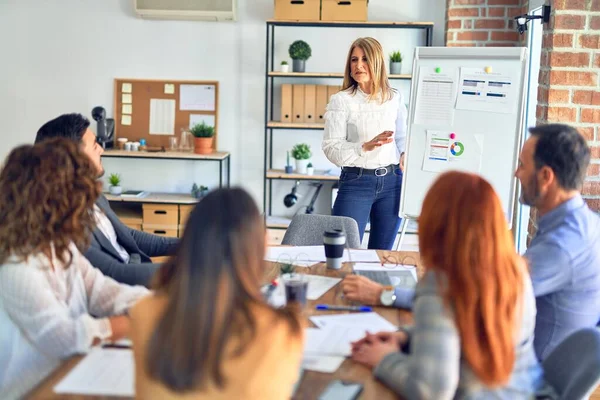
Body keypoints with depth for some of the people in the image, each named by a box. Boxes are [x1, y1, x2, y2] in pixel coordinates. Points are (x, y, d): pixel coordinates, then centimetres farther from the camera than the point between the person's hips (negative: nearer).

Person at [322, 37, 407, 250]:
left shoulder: (395, 98, 7)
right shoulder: (340, 100, -4)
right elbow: (331, 148, -10)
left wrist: (405, 156, 0)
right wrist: (366, 147, -23)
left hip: (392, 181, 3)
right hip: (356, 182, -3)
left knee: (382, 252, 11)